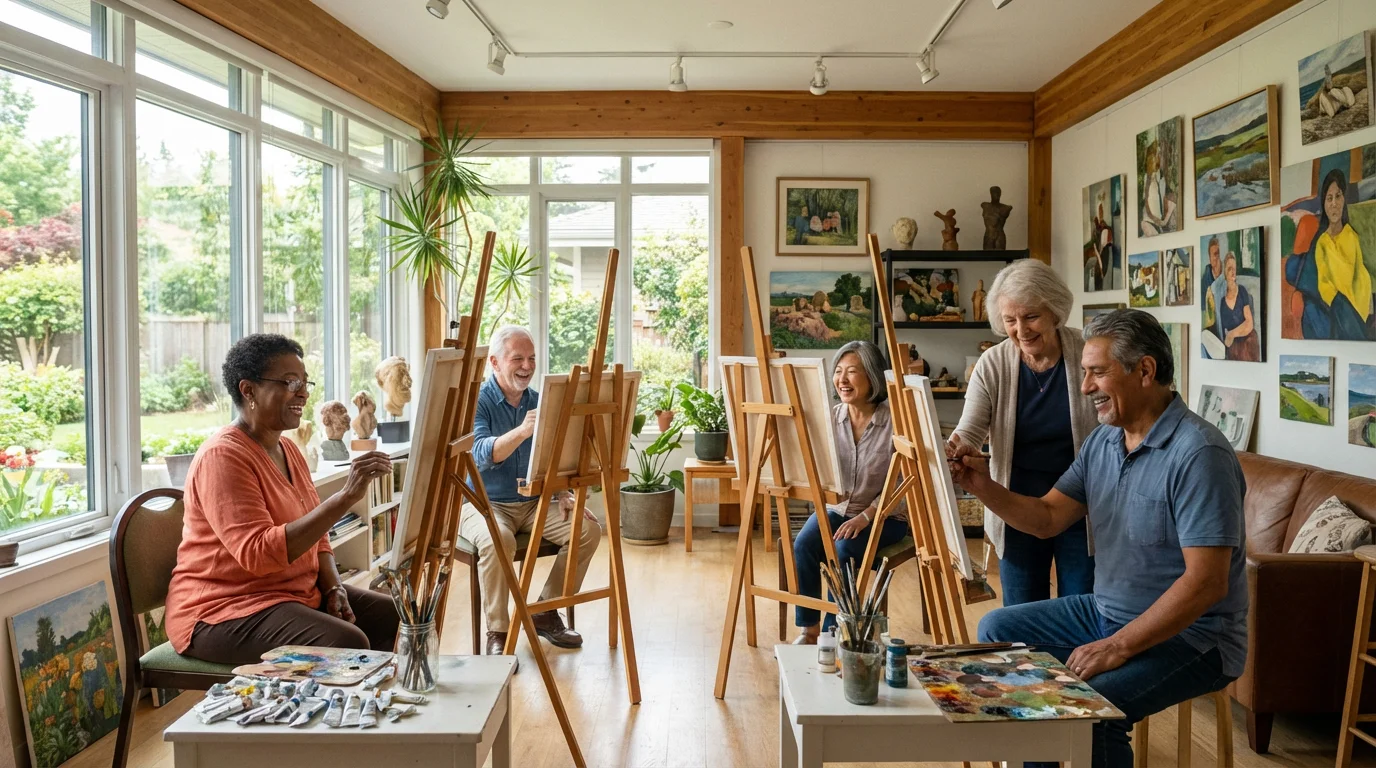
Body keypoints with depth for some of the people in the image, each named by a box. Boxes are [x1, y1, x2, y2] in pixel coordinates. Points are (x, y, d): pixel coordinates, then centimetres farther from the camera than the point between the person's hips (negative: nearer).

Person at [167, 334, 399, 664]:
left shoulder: (289, 451, 11)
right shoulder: (223, 457, -17)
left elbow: (314, 533, 18)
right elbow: (259, 554, -29)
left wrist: (333, 588, -2)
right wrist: (346, 497, -33)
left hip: (297, 595, 9)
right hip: (224, 610, -9)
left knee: (399, 618, -1)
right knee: (347, 645, -29)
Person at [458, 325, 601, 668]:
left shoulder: (539, 402, 8)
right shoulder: (476, 402, -9)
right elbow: (480, 455, -26)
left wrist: (563, 493, -7)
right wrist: (521, 431, -44)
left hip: (532, 503, 6)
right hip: (484, 504, -5)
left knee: (589, 528, -14)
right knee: (498, 540, -36)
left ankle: (546, 611, 3)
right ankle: (497, 633, -18)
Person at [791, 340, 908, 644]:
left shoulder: (893, 421, -14)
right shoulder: (831, 417, -1)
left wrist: (865, 516, -23)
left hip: (884, 516, -4)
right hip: (836, 508, 4)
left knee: (843, 551, -29)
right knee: (803, 545, -23)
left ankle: (832, 631, -12)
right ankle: (808, 629, -9)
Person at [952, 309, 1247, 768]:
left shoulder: (1199, 454, -23)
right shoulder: (1102, 441, 5)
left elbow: (1206, 582, -26)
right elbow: (1047, 518, 4)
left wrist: (1118, 647, -26)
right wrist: (984, 488, -13)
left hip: (1188, 633, -9)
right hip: (1107, 611, 9)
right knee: (997, 630, 11)